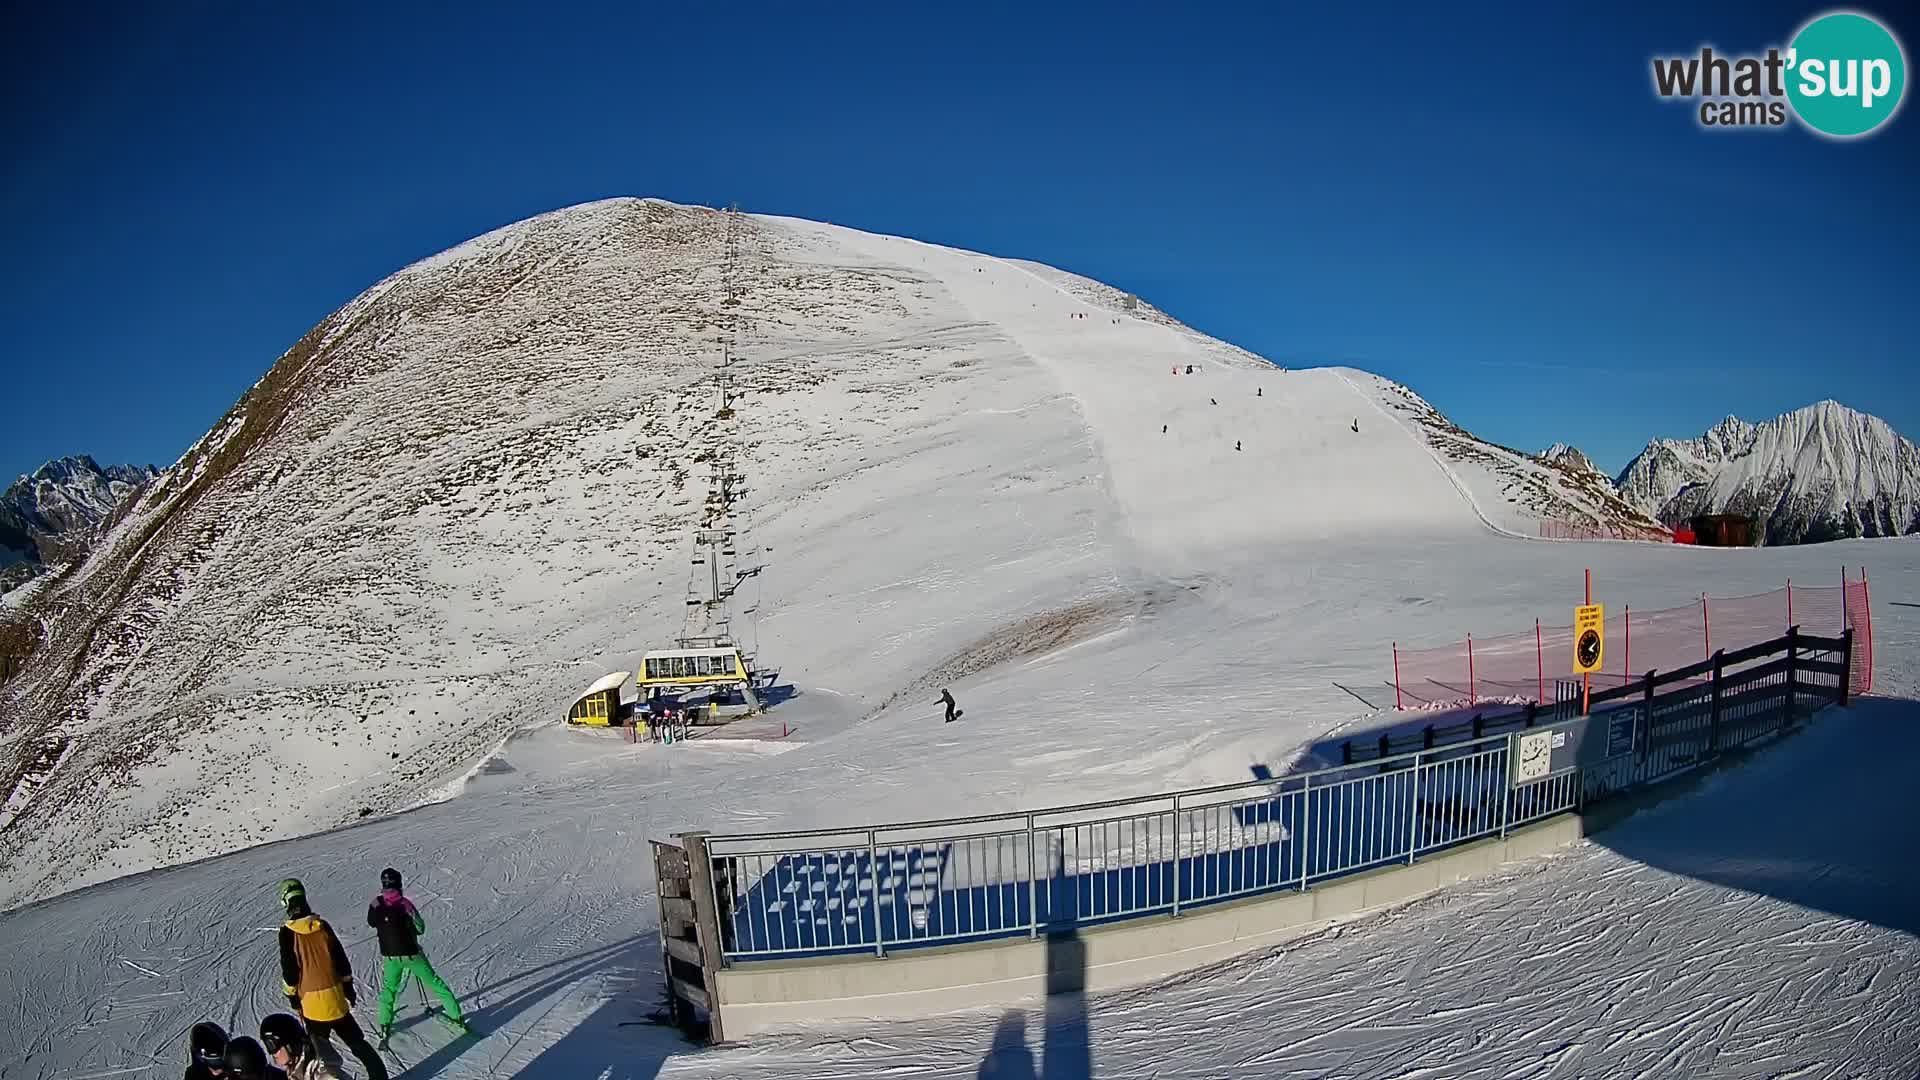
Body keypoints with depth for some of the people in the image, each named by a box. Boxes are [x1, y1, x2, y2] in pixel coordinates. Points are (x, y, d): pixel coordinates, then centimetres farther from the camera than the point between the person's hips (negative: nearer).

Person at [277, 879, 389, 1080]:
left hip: (311, 1001, -3)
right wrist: (349, 987, 15)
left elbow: (289, 969, -7)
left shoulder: (287, 933, -11)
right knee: (355, 1040, 15)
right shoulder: (322, 925, -1)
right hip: (334, 995, 3)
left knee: (318, 1047, 11)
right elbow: (341, 959, 4)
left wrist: (293, 998, 5)